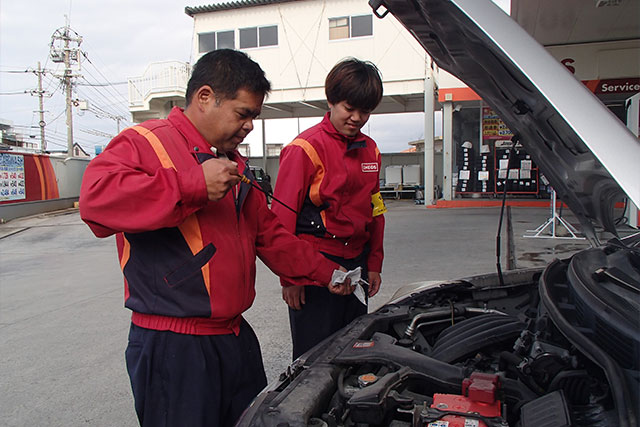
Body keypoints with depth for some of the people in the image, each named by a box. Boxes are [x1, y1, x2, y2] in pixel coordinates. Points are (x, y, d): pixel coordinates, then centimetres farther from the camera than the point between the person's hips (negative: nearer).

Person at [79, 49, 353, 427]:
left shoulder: (235, 165, 16)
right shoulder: (145, 142, -9)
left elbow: (270, 235, 20)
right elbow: (96, 197, -28)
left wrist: (326, 273, 14)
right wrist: (195, 184, -28)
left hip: (236, 336, 8)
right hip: (172, 347, -8)